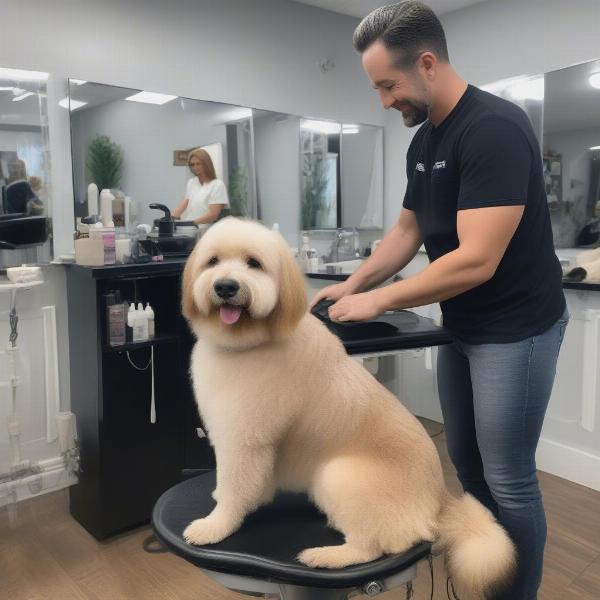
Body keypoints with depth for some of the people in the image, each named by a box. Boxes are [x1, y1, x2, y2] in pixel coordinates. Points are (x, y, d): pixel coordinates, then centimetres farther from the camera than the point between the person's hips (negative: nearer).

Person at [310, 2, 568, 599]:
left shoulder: (494, 129, -21)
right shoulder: (422, 141, 6)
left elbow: (477, 261, -27)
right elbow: (407, 230, 14)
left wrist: (379, 301, -20)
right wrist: (352, 285, 1)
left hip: (514, 332, -8)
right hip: (460, 329, 9)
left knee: (508, 480, 3)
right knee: (468, 466, 17)